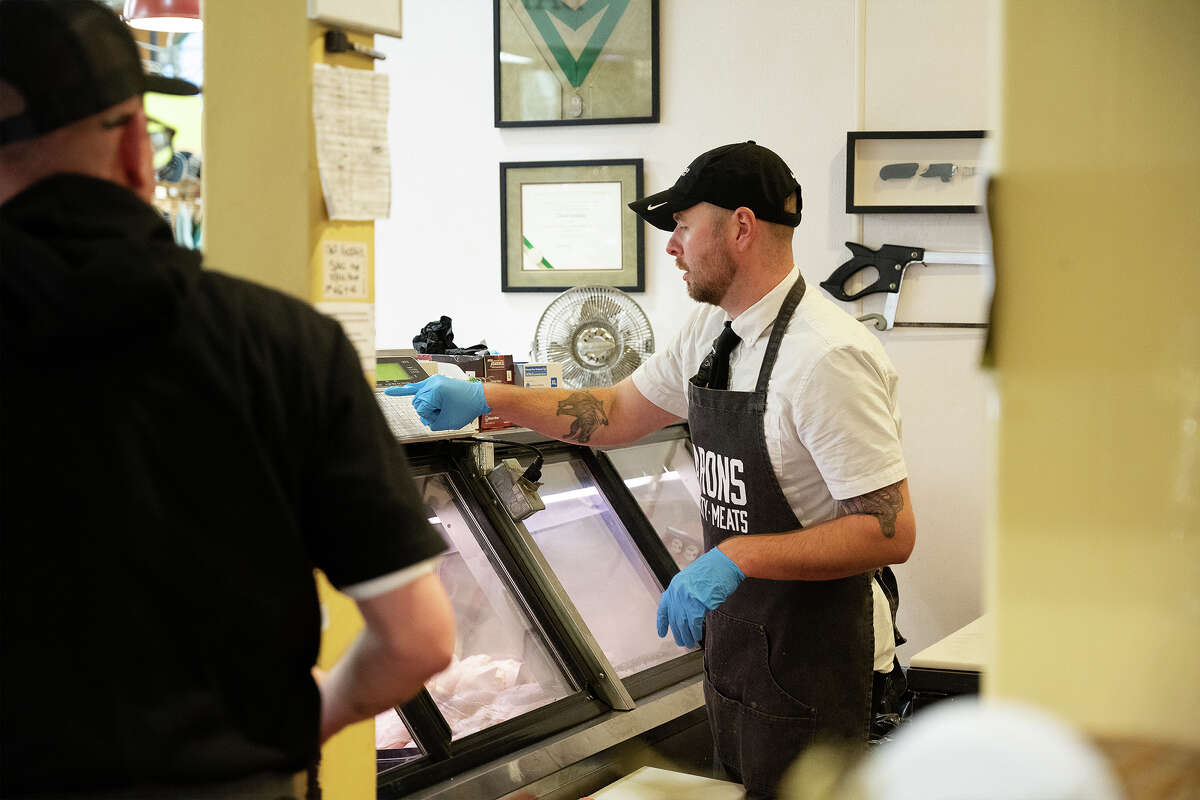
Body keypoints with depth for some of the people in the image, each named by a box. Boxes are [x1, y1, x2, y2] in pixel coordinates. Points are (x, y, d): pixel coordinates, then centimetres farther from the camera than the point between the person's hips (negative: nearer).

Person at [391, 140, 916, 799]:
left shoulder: (828, 356, -23)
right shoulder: (710, 330, 5)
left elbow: (891, 532, -25)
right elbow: (616, 413, 19)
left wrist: (737, 557, -29)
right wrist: (486, 398, 11)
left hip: (810, 660, -8)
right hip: (732, 640, 8)